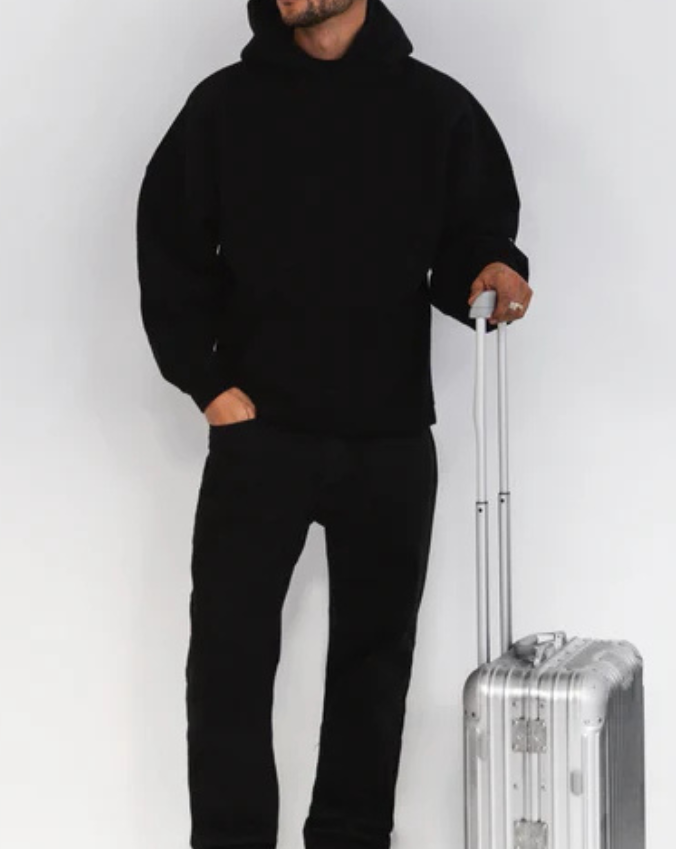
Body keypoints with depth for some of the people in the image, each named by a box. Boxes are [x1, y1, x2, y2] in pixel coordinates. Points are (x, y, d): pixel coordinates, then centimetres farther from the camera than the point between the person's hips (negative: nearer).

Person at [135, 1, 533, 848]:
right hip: (257, 430, -1)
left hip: (391, 440, 1)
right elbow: (170, 255, 4)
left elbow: (474, 239, 8)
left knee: (375, 659, 10)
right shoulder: (225, 104, 2)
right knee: (229, 655, -2)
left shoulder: (438, 108, 3)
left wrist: (491, 274, -16)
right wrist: (209, 383, -6)